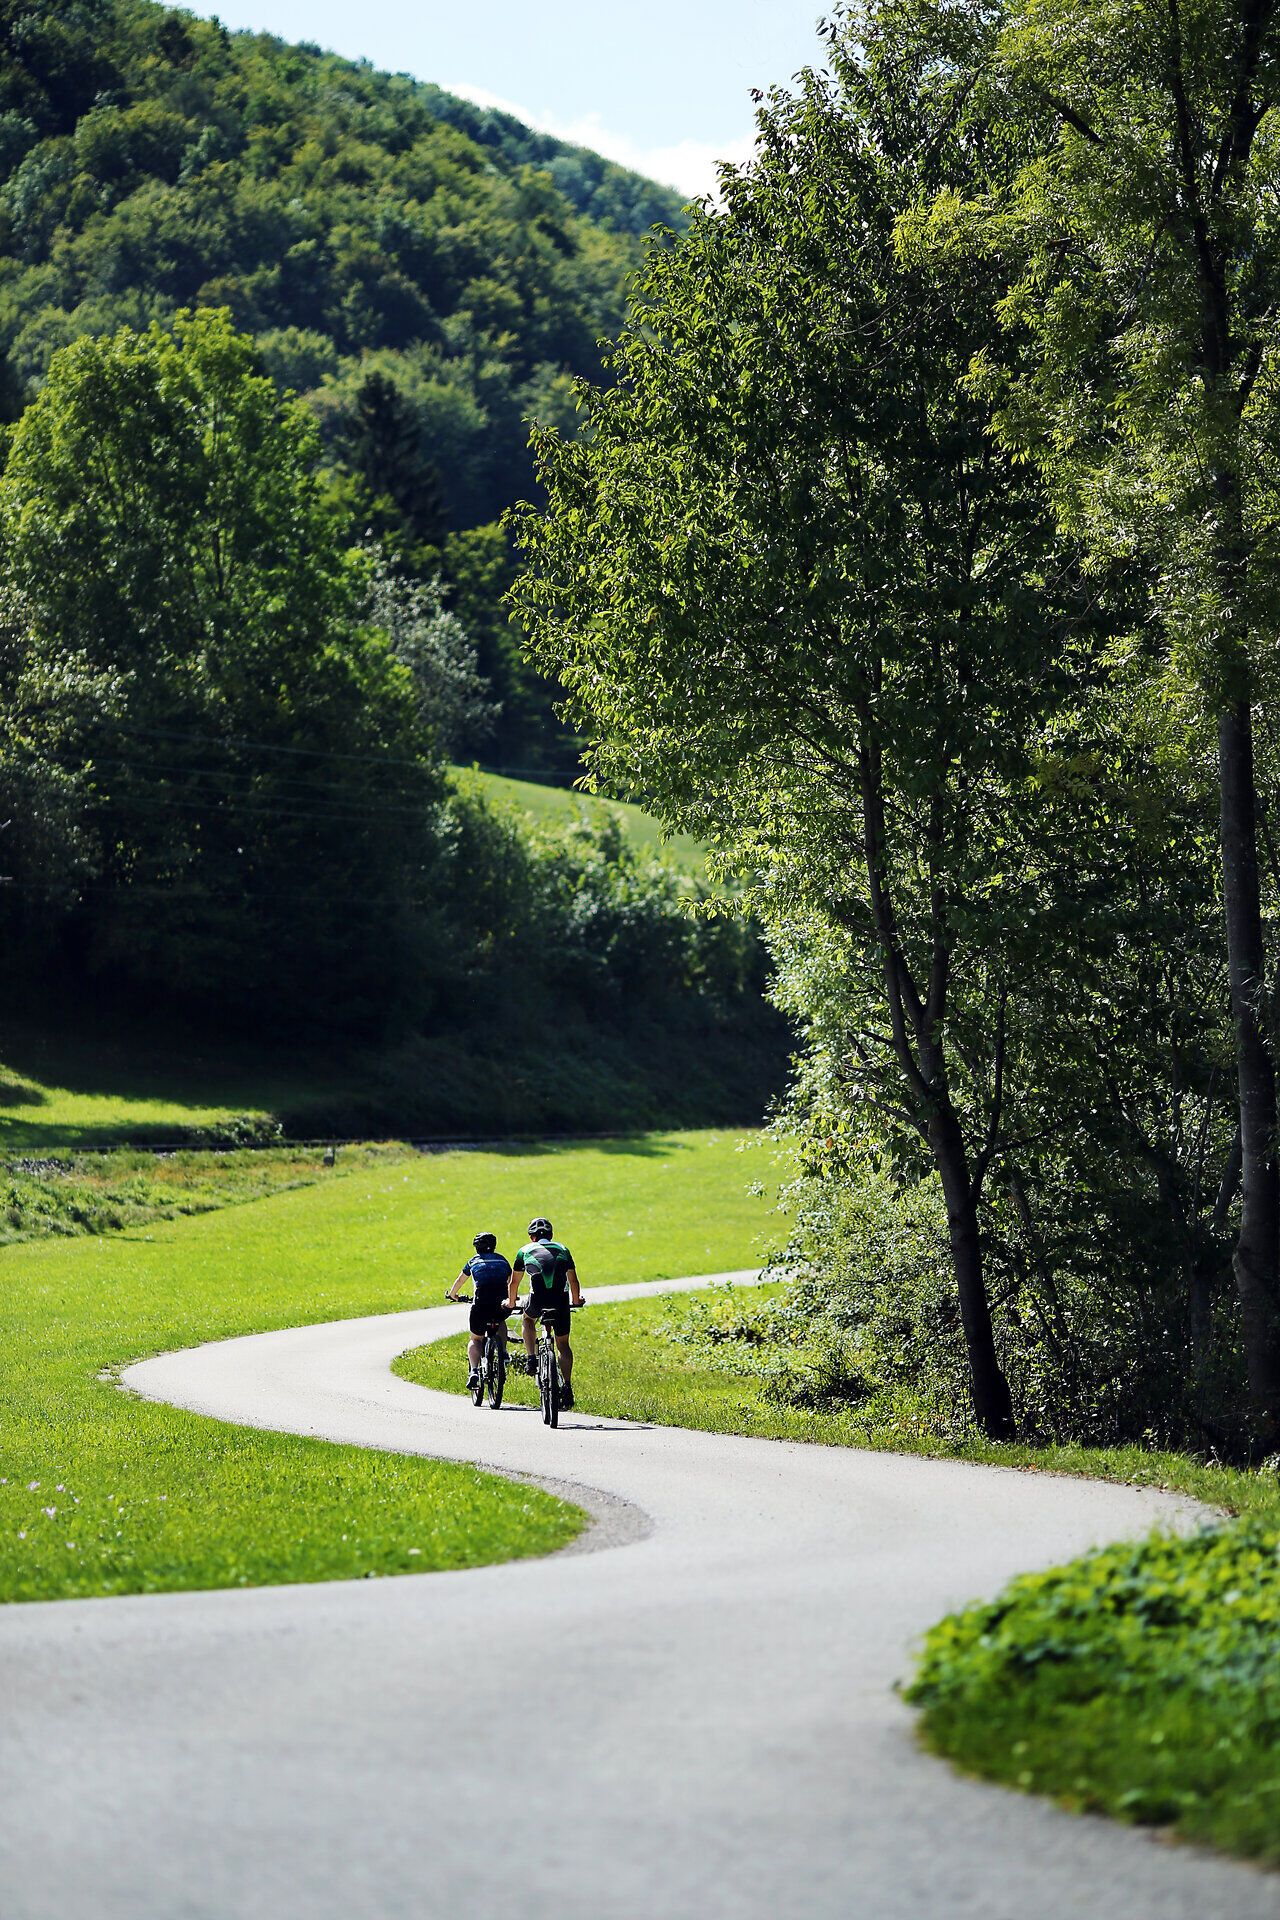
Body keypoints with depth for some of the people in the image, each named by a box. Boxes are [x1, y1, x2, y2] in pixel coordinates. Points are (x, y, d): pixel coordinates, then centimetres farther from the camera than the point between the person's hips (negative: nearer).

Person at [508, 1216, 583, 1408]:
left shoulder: (525, 1250, 21)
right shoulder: (562, 1249, 24)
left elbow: (514, 1281, 29)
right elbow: (573, 1280, 27)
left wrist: (511, 1302, 45)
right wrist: (576, 1300, 43)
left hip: (538, 1299, -1)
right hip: (561, 1299, 1)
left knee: (528, 1320, 33)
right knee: (563, 1344, 14)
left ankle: (531, 1358, 16)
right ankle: (567, 1388, 6)